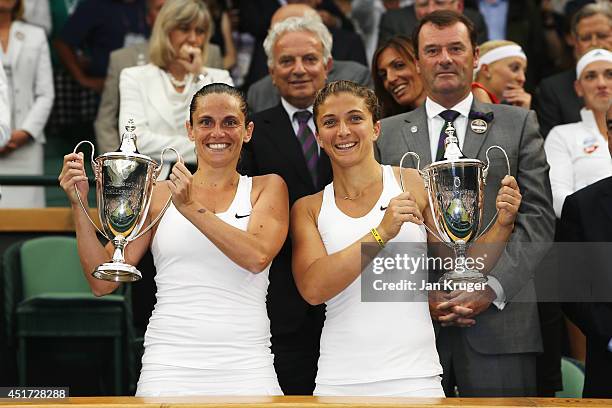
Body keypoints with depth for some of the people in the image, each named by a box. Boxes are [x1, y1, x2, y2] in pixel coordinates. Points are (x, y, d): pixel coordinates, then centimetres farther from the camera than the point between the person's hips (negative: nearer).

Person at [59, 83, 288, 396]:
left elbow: (257, 256, -9)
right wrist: (79, 204, -4)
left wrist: (192, 208, -10)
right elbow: (102, 283, 6)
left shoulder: (267, 188, 10)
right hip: (168, 367, 1)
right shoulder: (159, 194, 11)